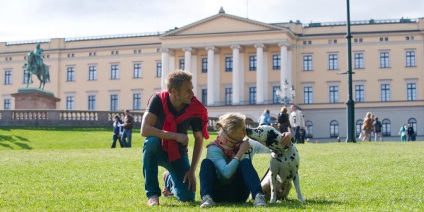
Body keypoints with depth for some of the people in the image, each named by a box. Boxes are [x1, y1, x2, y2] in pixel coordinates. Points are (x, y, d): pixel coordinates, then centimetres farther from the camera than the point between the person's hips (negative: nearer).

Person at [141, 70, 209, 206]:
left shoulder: (195, 108, -17)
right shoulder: (158, 100, -22)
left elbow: (199, 140, -8)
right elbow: (145, 130, -31)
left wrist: (192, 170, -14)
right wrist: (175, 136, -34)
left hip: (178, 154, 2)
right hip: (157, 150, -2)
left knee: (188, 196, -13)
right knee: (151, 141, -38)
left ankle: (169, 179, 25)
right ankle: (152, 194, -23)